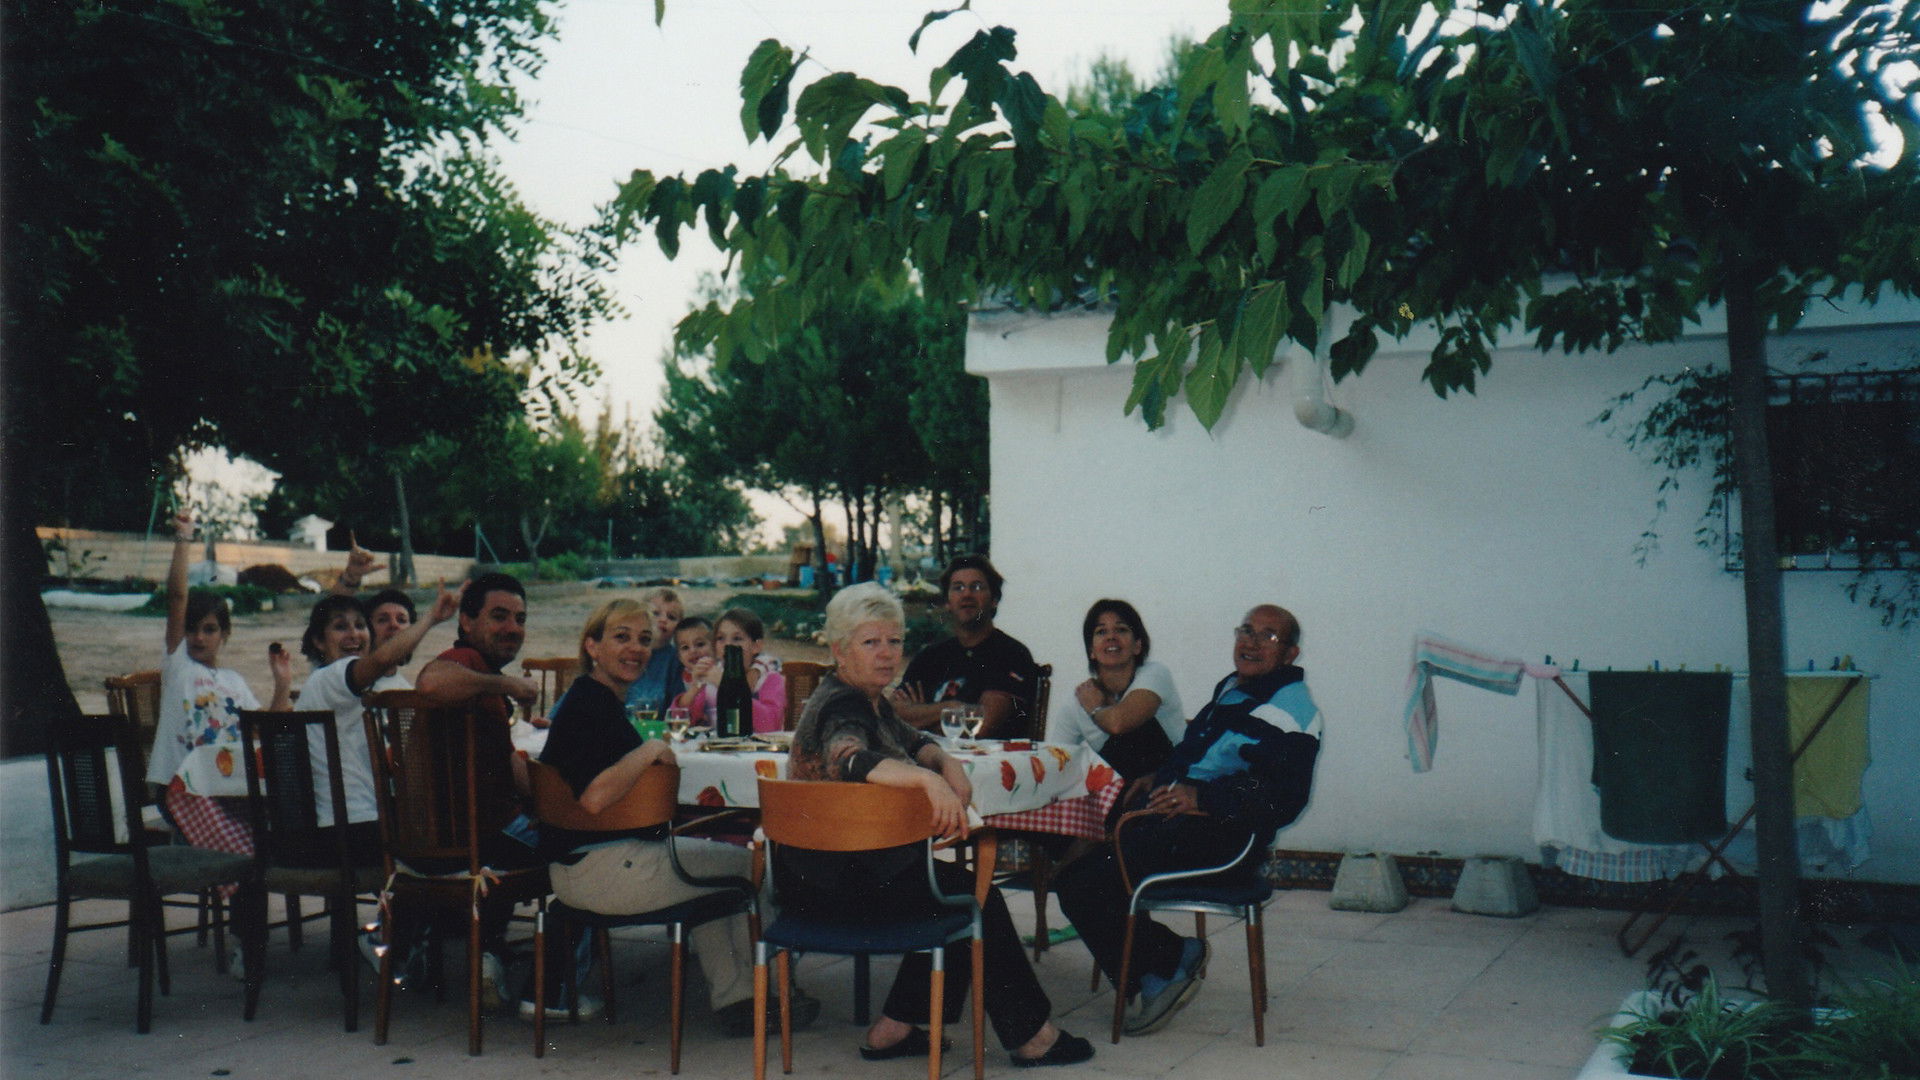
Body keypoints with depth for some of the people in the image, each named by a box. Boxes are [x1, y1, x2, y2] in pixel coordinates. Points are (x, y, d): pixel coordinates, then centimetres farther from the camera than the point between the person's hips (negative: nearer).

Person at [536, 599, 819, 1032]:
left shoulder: (601, 700, 13)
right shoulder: (590, 704, -19)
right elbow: (594, 797, -32)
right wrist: (651, 750, -20)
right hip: (599, 870, -11)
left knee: (712, 855, 30)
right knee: (754, 866, 3)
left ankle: (731, 994, 30)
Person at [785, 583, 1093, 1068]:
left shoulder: (868, 698, 11)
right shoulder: (841, 707, -21)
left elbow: (912, 741, 22)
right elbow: (850, 758, -43)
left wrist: (949, 765, -1)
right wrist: (928, 779, -57)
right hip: (829, 880, -10)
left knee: (956, 894, 13)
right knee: (977, 898, -8)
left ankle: (894, 1028, 13)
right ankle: (1029, 1034, 5)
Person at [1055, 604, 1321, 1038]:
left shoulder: (1291, 709, -6)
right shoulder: (1231, 687, 23)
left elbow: (1284, 798, -18)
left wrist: (1201, 797, -25)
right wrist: (1159, 779, 17)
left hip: (1220, 833, -10)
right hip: (1175, 809, 10)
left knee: (1084, 884, -24)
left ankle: (1169, 962, -2)